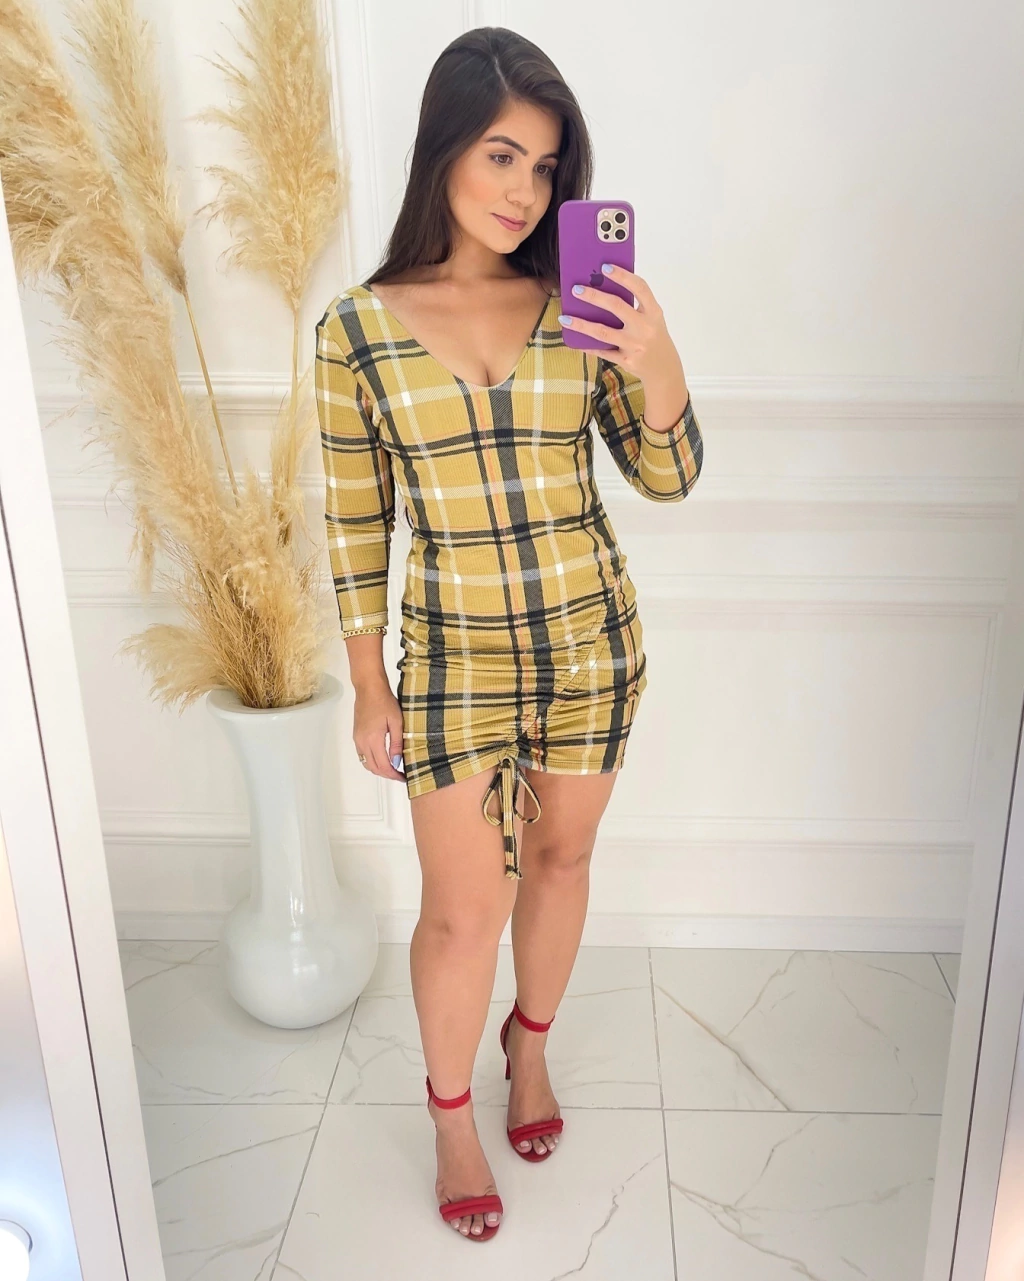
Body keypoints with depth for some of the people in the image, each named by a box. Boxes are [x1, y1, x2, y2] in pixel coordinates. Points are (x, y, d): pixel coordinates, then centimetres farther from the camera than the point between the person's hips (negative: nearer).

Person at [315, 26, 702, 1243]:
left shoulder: (579, 307, -3)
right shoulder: (358, 325, -7)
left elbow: (669, 476, -3)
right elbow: (356, 524, -2)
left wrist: (655, 358, -22)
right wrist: (369, 692, -1)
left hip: (591, 642, 2)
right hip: (455, 657, -2)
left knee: (560, 857, 19)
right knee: (462, 907, 7)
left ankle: (531, 1040, 47)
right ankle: (451, 1113, 36)